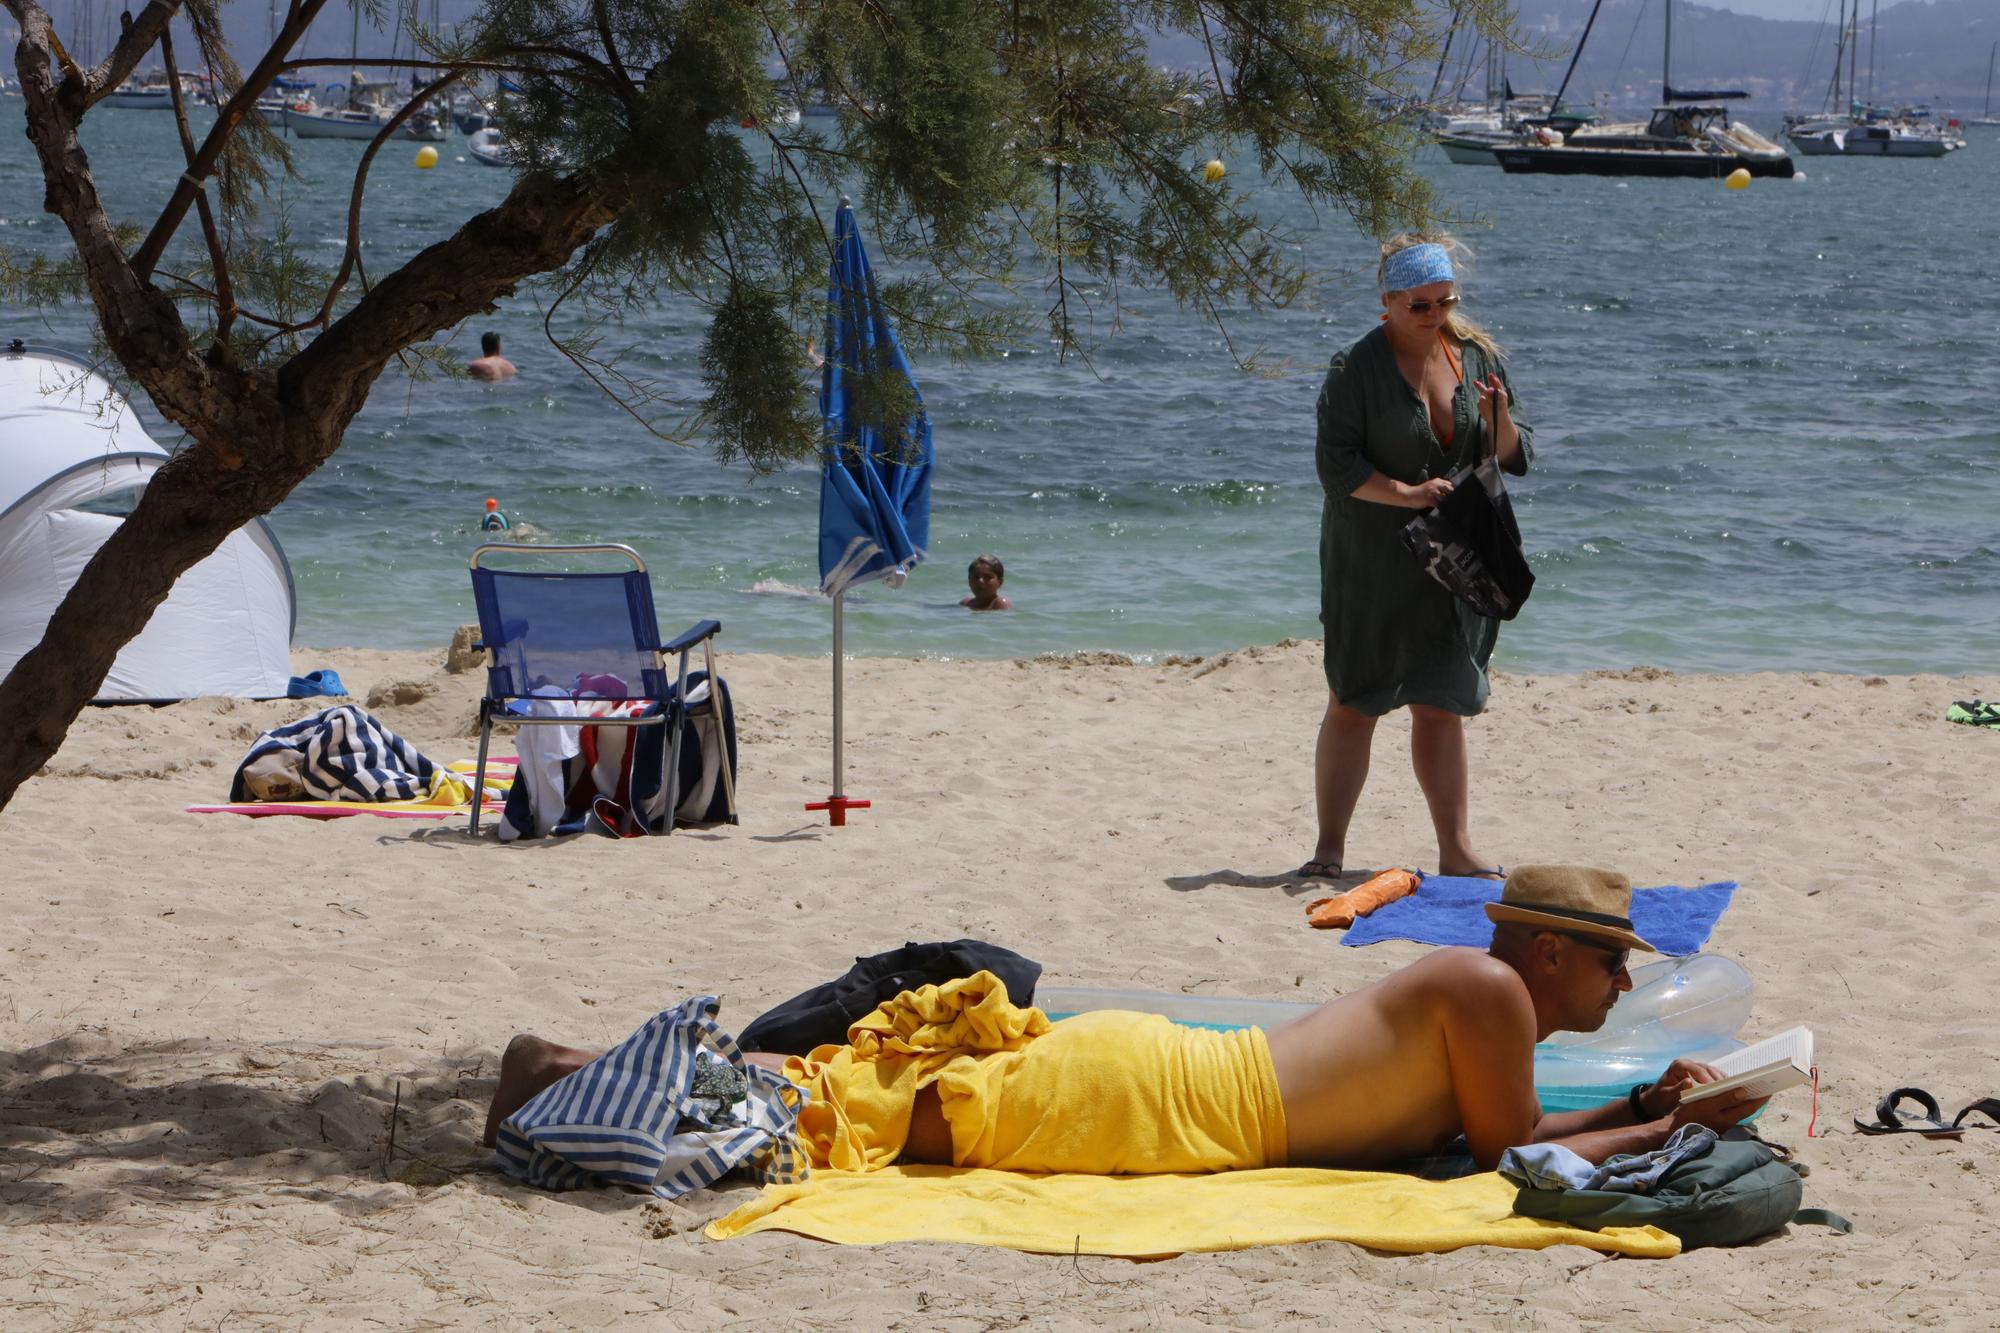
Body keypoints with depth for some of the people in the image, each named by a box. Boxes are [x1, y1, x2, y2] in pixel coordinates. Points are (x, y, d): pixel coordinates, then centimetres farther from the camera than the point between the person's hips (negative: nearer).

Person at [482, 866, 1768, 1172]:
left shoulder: (1473, 997, 15)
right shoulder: (1489, 991, -12)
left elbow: (1498, 1128, 25)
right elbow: (1507, 1153, -10)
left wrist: (1634, 1108, 16)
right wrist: (1663, 1135, -2)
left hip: (1153, 1069, 8)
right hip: (1152, 1097, -8)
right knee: (852, 1106, -6)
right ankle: (583, 1075, -3)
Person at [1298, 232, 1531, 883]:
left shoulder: (1478, 357, 5)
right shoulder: (1356, 368, -9)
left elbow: (1514, 460, 8)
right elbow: (1335, 464, -13)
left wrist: (1500, 420, -13)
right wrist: (1406, 495, -24)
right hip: (1372, 563, -4)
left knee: (1442, 706, 7)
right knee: (1352, 705, -1)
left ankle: (1457, 851, 10)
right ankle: (1329, 848, 7)